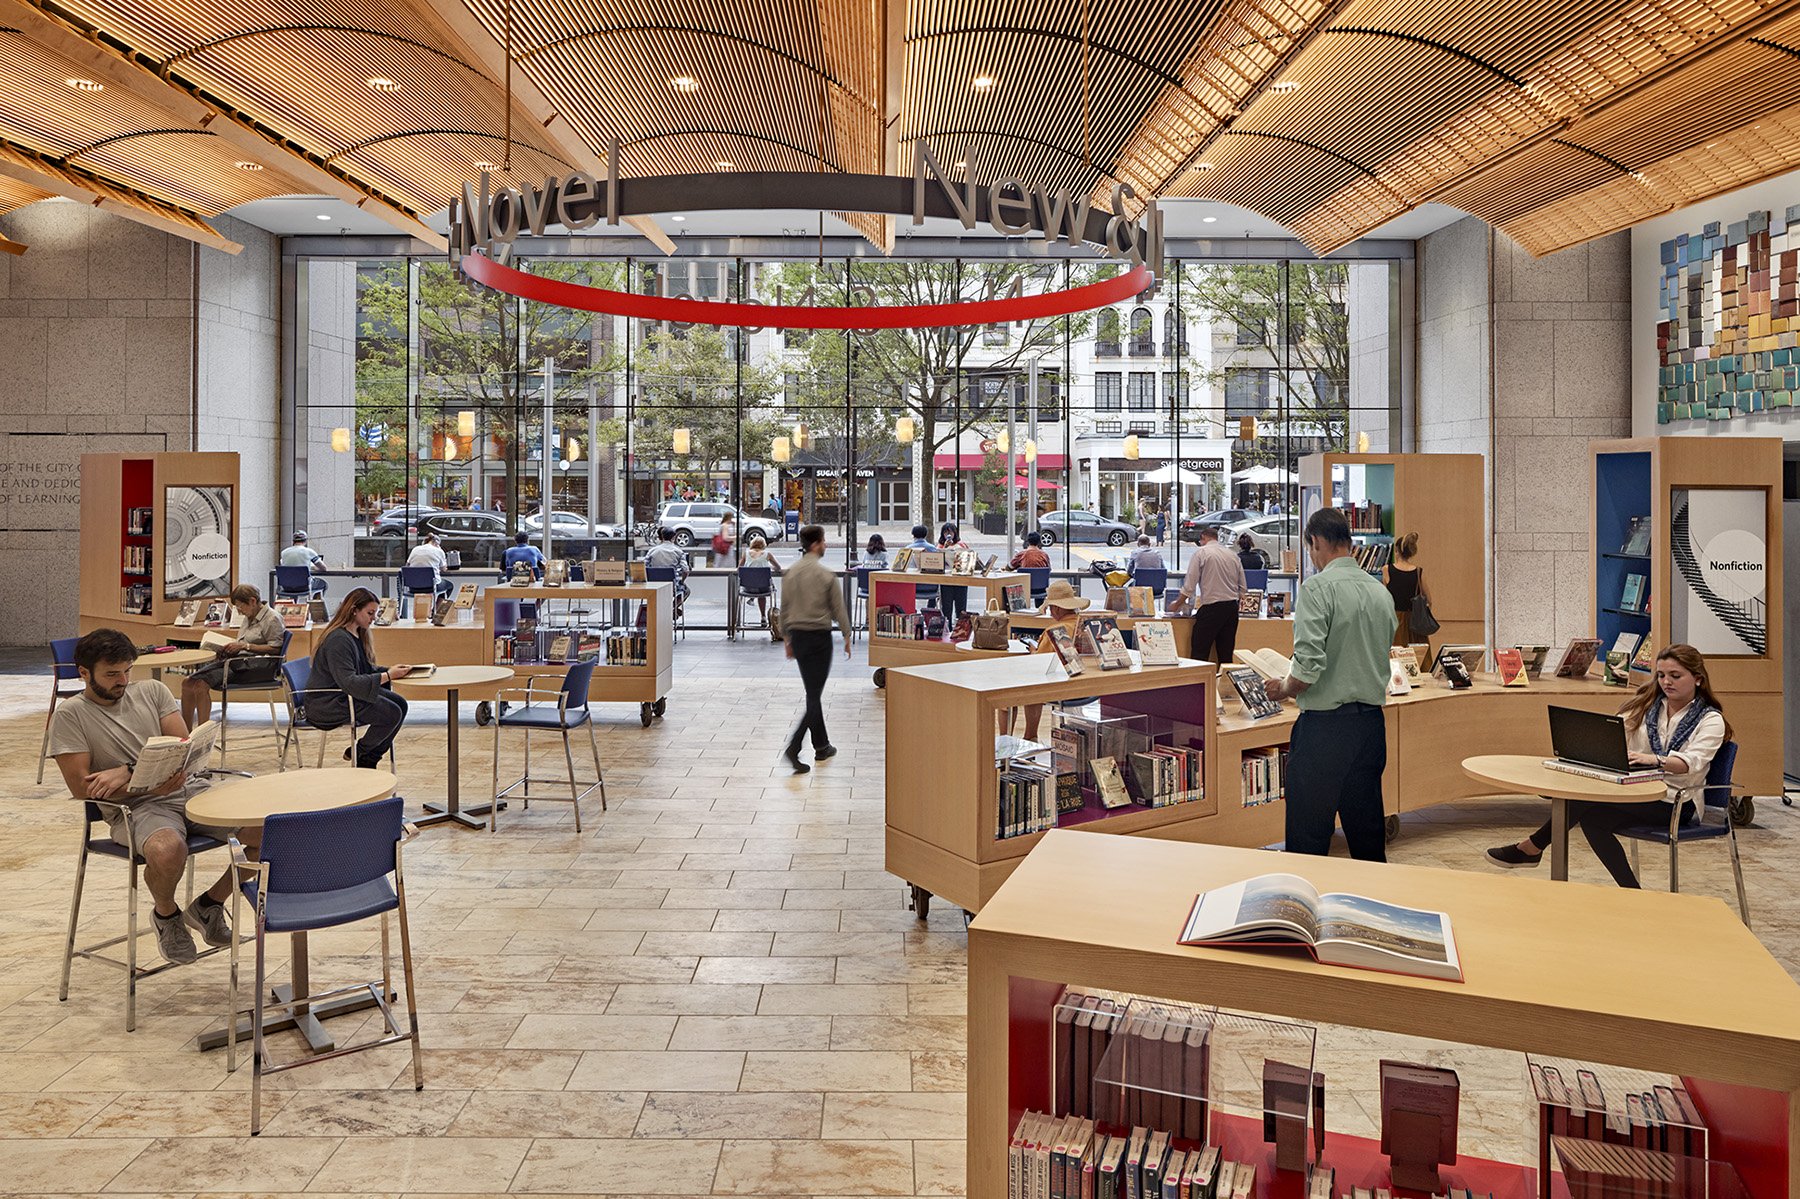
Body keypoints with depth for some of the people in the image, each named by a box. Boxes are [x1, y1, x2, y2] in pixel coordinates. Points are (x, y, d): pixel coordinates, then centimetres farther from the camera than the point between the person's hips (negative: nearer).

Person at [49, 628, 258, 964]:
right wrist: (150, 784, -18)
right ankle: (166, 914, -2)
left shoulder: (152, 690, 13)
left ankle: (209, 905, 8)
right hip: (135, 807, -4)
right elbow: (81, 787, -7)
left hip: (190, 789, 4)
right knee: (167, 850, -40)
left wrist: (128, 772, -12)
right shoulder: (69, 715, 2)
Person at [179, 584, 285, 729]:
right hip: (238, 662, 10)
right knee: (187, 683, -5)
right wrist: (229, 648, 8)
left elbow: (275, 649, -13)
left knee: (201, 685, -25)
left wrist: (245, 646, -16)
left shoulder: (272, 619, -5)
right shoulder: (249, 618, 24)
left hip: (256, 666, -10)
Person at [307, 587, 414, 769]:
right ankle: (359, 755, 6)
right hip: (325, 705, -10)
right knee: (391, 713, -20)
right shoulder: (338, 640, -22)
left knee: (400, 704, -4)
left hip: (344, 695, 10)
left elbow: (366, 669, 16)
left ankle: (369, 760, 8)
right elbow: (349, 682, -29)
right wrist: (388, 676, -30)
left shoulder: (358, 635, 9)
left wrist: (390, 670, -3)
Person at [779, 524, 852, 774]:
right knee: (815, 695, -3)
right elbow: (838, 608, -6)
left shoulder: (790, 574, 4)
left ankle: (822, 745, 25)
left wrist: (788, 639, 18)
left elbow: (784, 609, 9)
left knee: (813, 693, 16)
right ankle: (793, 746, -15)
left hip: (798, 636, 6)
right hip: (819, 636, -6)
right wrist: (847, 635, 6)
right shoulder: (825, 574, -13)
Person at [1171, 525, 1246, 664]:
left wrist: (1176, 605, 6)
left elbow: (1189, 586, -6)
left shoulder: (1201, 553, -3)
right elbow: (1242, 588, 13)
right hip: (1232, 608, 6)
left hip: (1211, 608, -6)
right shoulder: (1233, 555, 12)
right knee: (1226, 655, 10)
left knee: (1199, 654, -5)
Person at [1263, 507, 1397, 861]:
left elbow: (1309, 665, -21)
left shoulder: (1318, 588, -13)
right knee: (1367, 833, 16)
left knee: (1308, 839, 1)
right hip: (1372, 722, 7)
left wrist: (1284, 689, -2)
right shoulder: (1380, 591, 9)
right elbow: (1382, 659, 17)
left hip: (1326, 723, -7)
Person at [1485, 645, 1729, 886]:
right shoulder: (1645, 705, 13)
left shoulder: (1711, 719, -2)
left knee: (1588, 798, -26)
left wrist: (1654, 760, -42)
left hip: (1677, 803, -6)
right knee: (1592, 818, -26)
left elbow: (1693, 761, -22)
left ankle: (1532, 847, -11)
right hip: (1638, 792, 6)